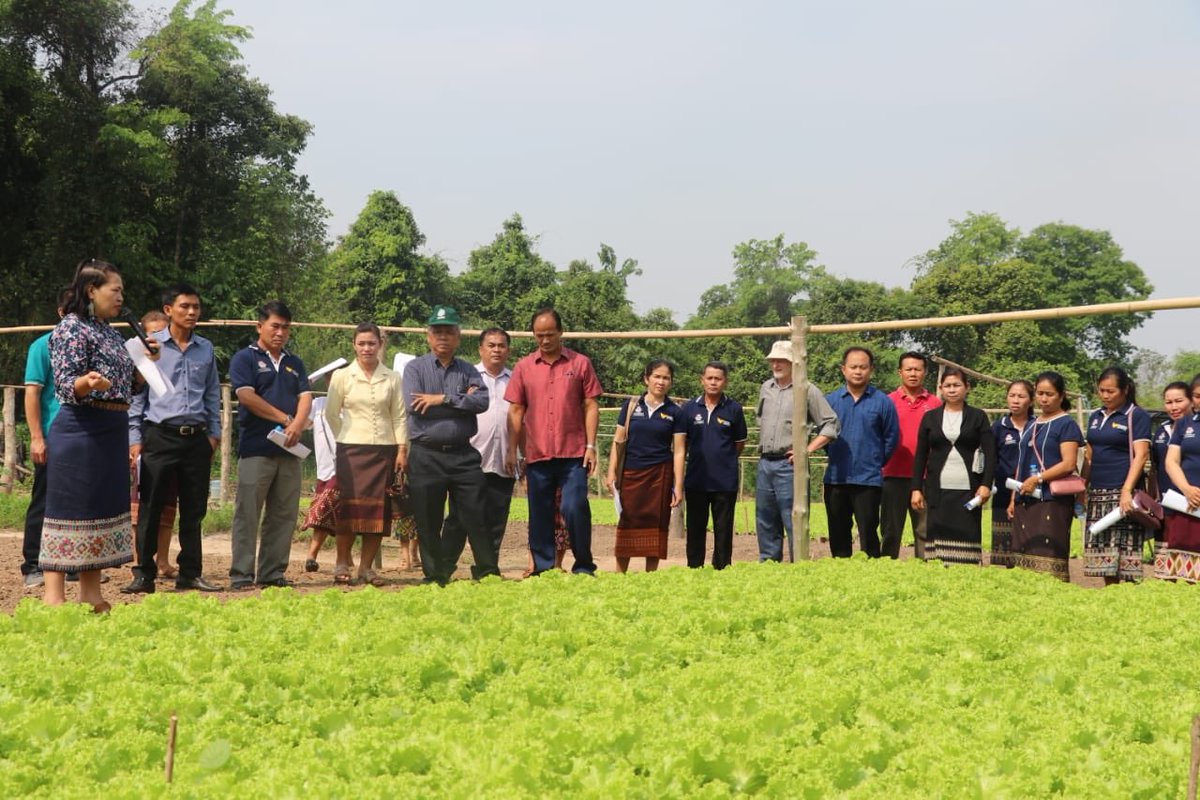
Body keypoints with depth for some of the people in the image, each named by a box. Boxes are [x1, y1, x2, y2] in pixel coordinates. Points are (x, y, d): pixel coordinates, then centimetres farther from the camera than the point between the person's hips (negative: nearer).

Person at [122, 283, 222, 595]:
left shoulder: (206, 349, 10)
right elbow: (136, 394, 0)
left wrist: (214, 432, 10)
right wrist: (135, 438, -4)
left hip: (197, 438, 4)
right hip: (160, 437, -3)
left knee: (194, 510, 8)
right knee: (150, 509, -1)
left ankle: (190, 573, 16)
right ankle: (144, 574, 6)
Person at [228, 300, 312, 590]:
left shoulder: (294, 363, 19)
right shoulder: (245, 358, 3)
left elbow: (305, 397, 7)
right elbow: (247, 396, -10)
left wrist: (297, 425, -13)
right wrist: (286, 419, -9)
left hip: (288, 450, 5)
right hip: (255, 449, -5)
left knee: (284, 515, 6)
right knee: (247, 514, -4)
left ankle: (273, 573, 12)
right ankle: (241, 575, 0)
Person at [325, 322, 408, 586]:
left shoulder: (392, 379, 7)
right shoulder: (342, 376, 3)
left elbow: (400, 416, 6)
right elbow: (331, 414, 8)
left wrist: (402, 449, 0)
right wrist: (347, 439, 6)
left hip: (385, 450, 2)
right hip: (351, 450, -2)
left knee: (379, 511, 0)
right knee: (351, 507, -7)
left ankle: (367, 568, 8)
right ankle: (342, 565, 5)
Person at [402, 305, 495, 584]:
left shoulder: (468, 371, 11)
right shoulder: (415, 368, 5)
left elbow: (482, 402, -7)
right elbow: (414, 406, -11)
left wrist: (443, 399, -15)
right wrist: (461, 402, -8)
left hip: (463, 454, 1)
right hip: (426, 455, -1)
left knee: (476, 516, 0)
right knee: (428, 522, 5)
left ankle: (489, 572, 9)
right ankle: (435, 577, 17)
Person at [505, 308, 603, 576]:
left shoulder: (580, 363, 4)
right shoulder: (523, 367, 9)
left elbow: (591, 406, 3)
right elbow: (516, 410, 10)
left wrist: (591, 446, -4)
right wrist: (512, 450, 4)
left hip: (573, 454, -2)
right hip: (536, 454, 2)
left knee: (575, 508, -10)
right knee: (540, 514, 7)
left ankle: (584, 566, 6)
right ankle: (543, 569, 16)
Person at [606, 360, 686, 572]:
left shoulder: (675, 412, 4)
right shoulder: (631, 405, 6)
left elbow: (679, 451, 1)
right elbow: (618, 441, 7)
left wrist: (678, 486, -4)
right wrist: (612, 472, 0)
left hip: (660, 475, 0)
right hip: (631, 473, 0)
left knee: (655, 524, 3)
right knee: (627, 524, 2)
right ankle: (619, 575, 9)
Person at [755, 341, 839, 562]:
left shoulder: (808, 390, -5)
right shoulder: (766, 388, 14)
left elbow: (831, 425, -6)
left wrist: (808, 449, -11)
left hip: (789, 465, -6)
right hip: (765, 463, 6)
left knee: (793, 523, -7)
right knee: (765, 524, 11)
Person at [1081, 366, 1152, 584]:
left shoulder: (1137, 416, -2)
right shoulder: (1095, 417, 16)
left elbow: (1141, 455, -10)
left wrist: (1127, 490, -20)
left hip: (1122, 493, -6)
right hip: (1098, 494, 6)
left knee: (1125, 555, -9)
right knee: (1103, 555, 6)